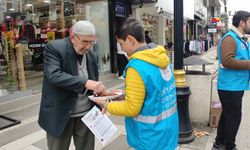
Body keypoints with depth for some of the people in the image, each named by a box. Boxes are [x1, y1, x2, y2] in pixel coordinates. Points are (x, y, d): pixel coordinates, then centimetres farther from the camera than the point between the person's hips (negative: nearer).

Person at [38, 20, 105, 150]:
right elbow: (54, 76, -27)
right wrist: (85, 82, -35)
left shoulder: (92, 55, 5)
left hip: (86, 115, 5)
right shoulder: (54, 48, -12)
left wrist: (98, 91, -7)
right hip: (60, 115, -4)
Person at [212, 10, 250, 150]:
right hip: (230, 86, -10)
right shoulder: (230, 38, -16)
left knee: (227, 116, 17)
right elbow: (227, 61, -28)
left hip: (236, 85, 10)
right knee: (233, 118, 2)